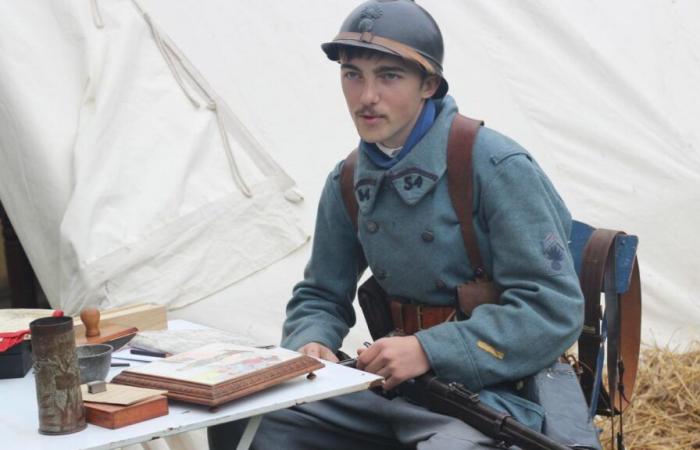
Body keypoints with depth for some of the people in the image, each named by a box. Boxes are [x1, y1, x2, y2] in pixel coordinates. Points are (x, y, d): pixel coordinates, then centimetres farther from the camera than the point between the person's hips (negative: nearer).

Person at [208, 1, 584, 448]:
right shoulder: (348, 184, 7)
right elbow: (319, 296, 18)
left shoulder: (497, 168, -14)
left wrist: (430, 349, -23)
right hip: (394, 384, 6)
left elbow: (555, 310, -17)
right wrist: (310, 344, -7)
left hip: (490, 388, -6)